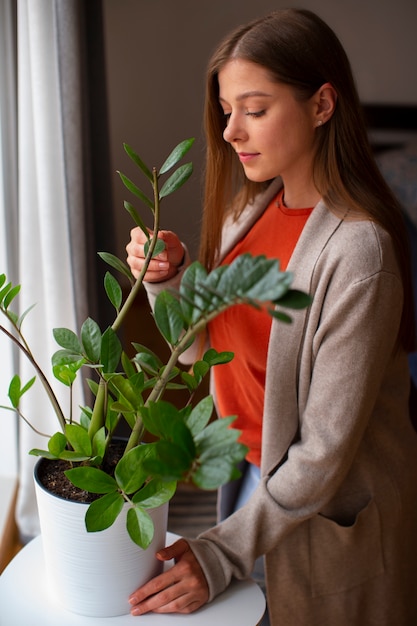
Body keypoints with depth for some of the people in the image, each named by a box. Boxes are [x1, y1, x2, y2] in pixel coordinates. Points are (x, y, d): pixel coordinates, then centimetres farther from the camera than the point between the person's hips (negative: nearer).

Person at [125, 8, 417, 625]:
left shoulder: (357, 248, -27)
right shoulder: (251, 208, -2)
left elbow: (327, 447, -25)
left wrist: (223, 552, -22)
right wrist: (169, 278, -14)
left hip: (331, 506, -6)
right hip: (249, 470, 7)